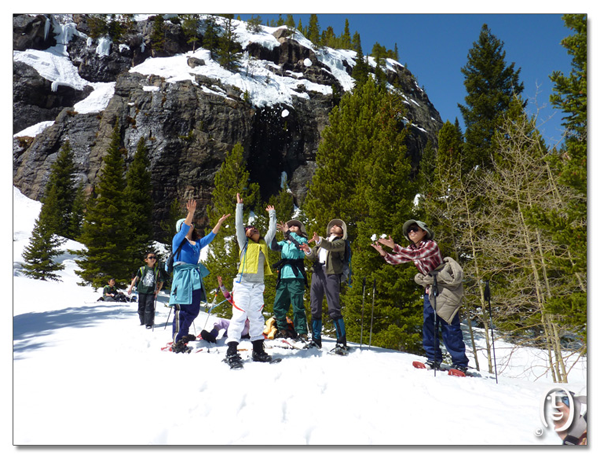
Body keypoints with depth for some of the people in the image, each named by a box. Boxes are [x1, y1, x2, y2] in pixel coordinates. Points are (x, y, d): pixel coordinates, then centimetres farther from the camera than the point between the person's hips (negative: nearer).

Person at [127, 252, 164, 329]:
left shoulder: (157, 271, 2)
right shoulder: (142, 269, 2)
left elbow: (161, 281, 9)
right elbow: (136, 278, 5)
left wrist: (158, 290, 1)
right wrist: (131, 288, 0)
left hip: (151, 292, -1)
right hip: (141, 291, 1)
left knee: (149, 307, -7)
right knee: (141, 307, 9)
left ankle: (149, 323, 1)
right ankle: (142, 321, 27)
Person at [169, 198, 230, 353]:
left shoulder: (197, 243, 20)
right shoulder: (178, 240, 2)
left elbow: (210, 236, 22)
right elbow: (184, 229, -14)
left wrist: (220, 222, 15)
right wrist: (191, 212, -26)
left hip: (195, 279, 7)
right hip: (182, 278, -7)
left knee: (194, 310, 10)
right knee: (181, 310, -7)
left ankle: (183, 334, 28)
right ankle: (177, 343, -2)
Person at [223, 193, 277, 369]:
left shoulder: (264, 244, 19)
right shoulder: (244, 243, 8)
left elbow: (272, 230, 29)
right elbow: (238, 225, 3)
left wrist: (272, 213, 35)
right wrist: (239, 206, 6)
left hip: (258, 286, 5)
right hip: (243, 284, -5)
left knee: (257, 318, 10)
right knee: (239, 317, -10)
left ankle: (258, 350, 17)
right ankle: (232, 352, -10)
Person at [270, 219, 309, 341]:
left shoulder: (303, 240, 12)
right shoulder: (284, 243, 23)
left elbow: (299, 243, -12)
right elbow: (274, 246, 5)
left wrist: (287, 232, -19)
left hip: (296, 277, -5)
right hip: (283, 277, 5)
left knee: (297, 307, -9)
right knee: (278, 307, 5)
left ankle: (302, 333, -6)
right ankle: (282, 330, 16)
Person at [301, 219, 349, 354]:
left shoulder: (341, 242, 12)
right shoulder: (324, 241, 29)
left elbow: (331, 246, -12)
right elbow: (314, 256, 15)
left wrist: (319, 240, -30)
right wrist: (309, 251, -7)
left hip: (331, 273, -6)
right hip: (317, 273, 6)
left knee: (334, 309, -12)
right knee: (315, 309, 4)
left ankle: (341, 342, -10)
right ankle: (316, 340, 11)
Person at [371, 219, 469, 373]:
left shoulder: (431, 245, -14)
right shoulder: (411, 250, 8)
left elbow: (416, 254, -30)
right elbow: (396, 260, 5)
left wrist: (394, 246, -36)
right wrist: (384, 253, -15)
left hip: (445, 289, -7)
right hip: (429, 290, 7)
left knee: (450, 327, -5)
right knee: (428, 324, 3)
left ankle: (460, 363, 3)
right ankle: (433, 358, 14)